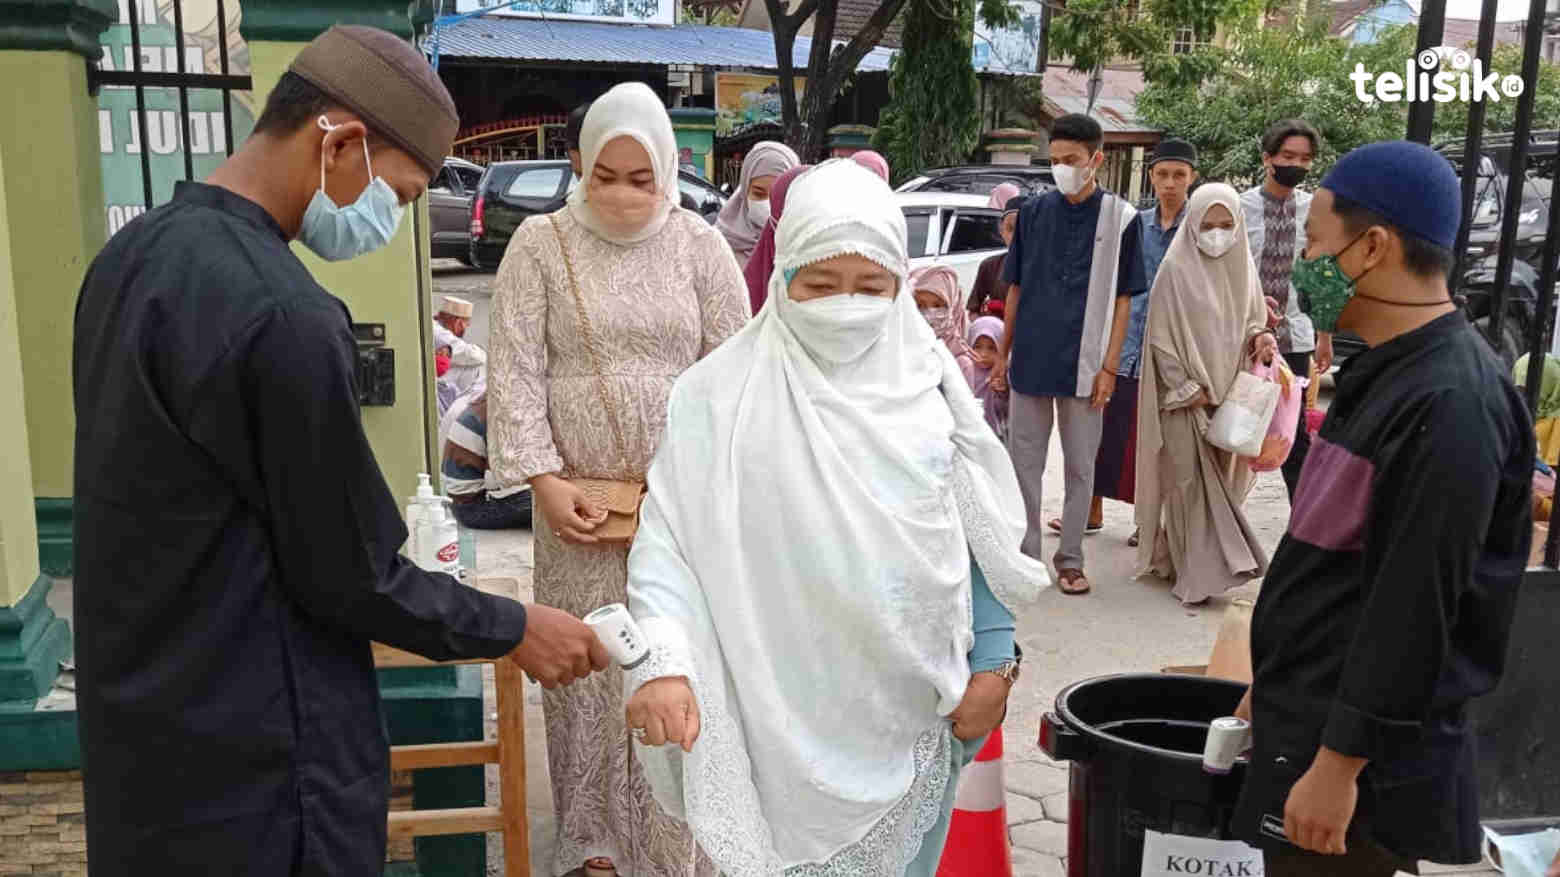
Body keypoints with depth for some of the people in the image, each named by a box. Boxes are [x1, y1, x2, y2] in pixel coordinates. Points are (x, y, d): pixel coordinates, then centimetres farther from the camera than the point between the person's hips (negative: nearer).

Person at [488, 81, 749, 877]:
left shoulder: (699, 245, 0)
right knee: (585, 664, 9)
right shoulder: (541, 244, -2)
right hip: (579, 497, 0)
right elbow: (515, 371, -4)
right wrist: (543, 479, -12)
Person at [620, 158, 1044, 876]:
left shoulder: (929, 385, 1)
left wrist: (993, 662, 3)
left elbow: (985, 538, 7)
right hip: (791, 724, -3)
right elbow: (668, 541, -13)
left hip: (921, 714, 3)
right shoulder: (724, 394, -9)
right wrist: (662, 660, -27)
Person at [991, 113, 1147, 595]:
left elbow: (1123, 299, -1)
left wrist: (1109, 367, -7)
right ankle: (1025, 556, 18)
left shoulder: (1120, 218, -2)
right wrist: (1002, 354, 8)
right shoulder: (1034, 212, 4)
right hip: (1030, 360, 2)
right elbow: (1015, 288, 10)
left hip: (1084, 365, -2)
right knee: (1025, 462, 7)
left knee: (1080, 466, 7)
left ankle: (1070, 559, 19)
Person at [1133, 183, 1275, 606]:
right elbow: (1161, 337, -8)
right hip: (1184, 395, -5)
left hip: (1226, 390, 5)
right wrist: (1187, 389, -11)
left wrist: (1259, 337, -5)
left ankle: (1176, 556, 24)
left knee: (1217, 476, 9)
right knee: (1191, 480, -4)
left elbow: (1250, 320, 18)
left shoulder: (1242, 269, 6)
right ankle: (1205, 571, -1)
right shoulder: (1175, 269, -9)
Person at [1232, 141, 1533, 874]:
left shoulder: (1448, 405, -22)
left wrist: (1338, 765, -21)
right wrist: (1279, 680, 21)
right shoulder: (1390, 374, 10)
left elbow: (1413, 614, -25)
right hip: (1308, 718, 9)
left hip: (1360, 754, -9)